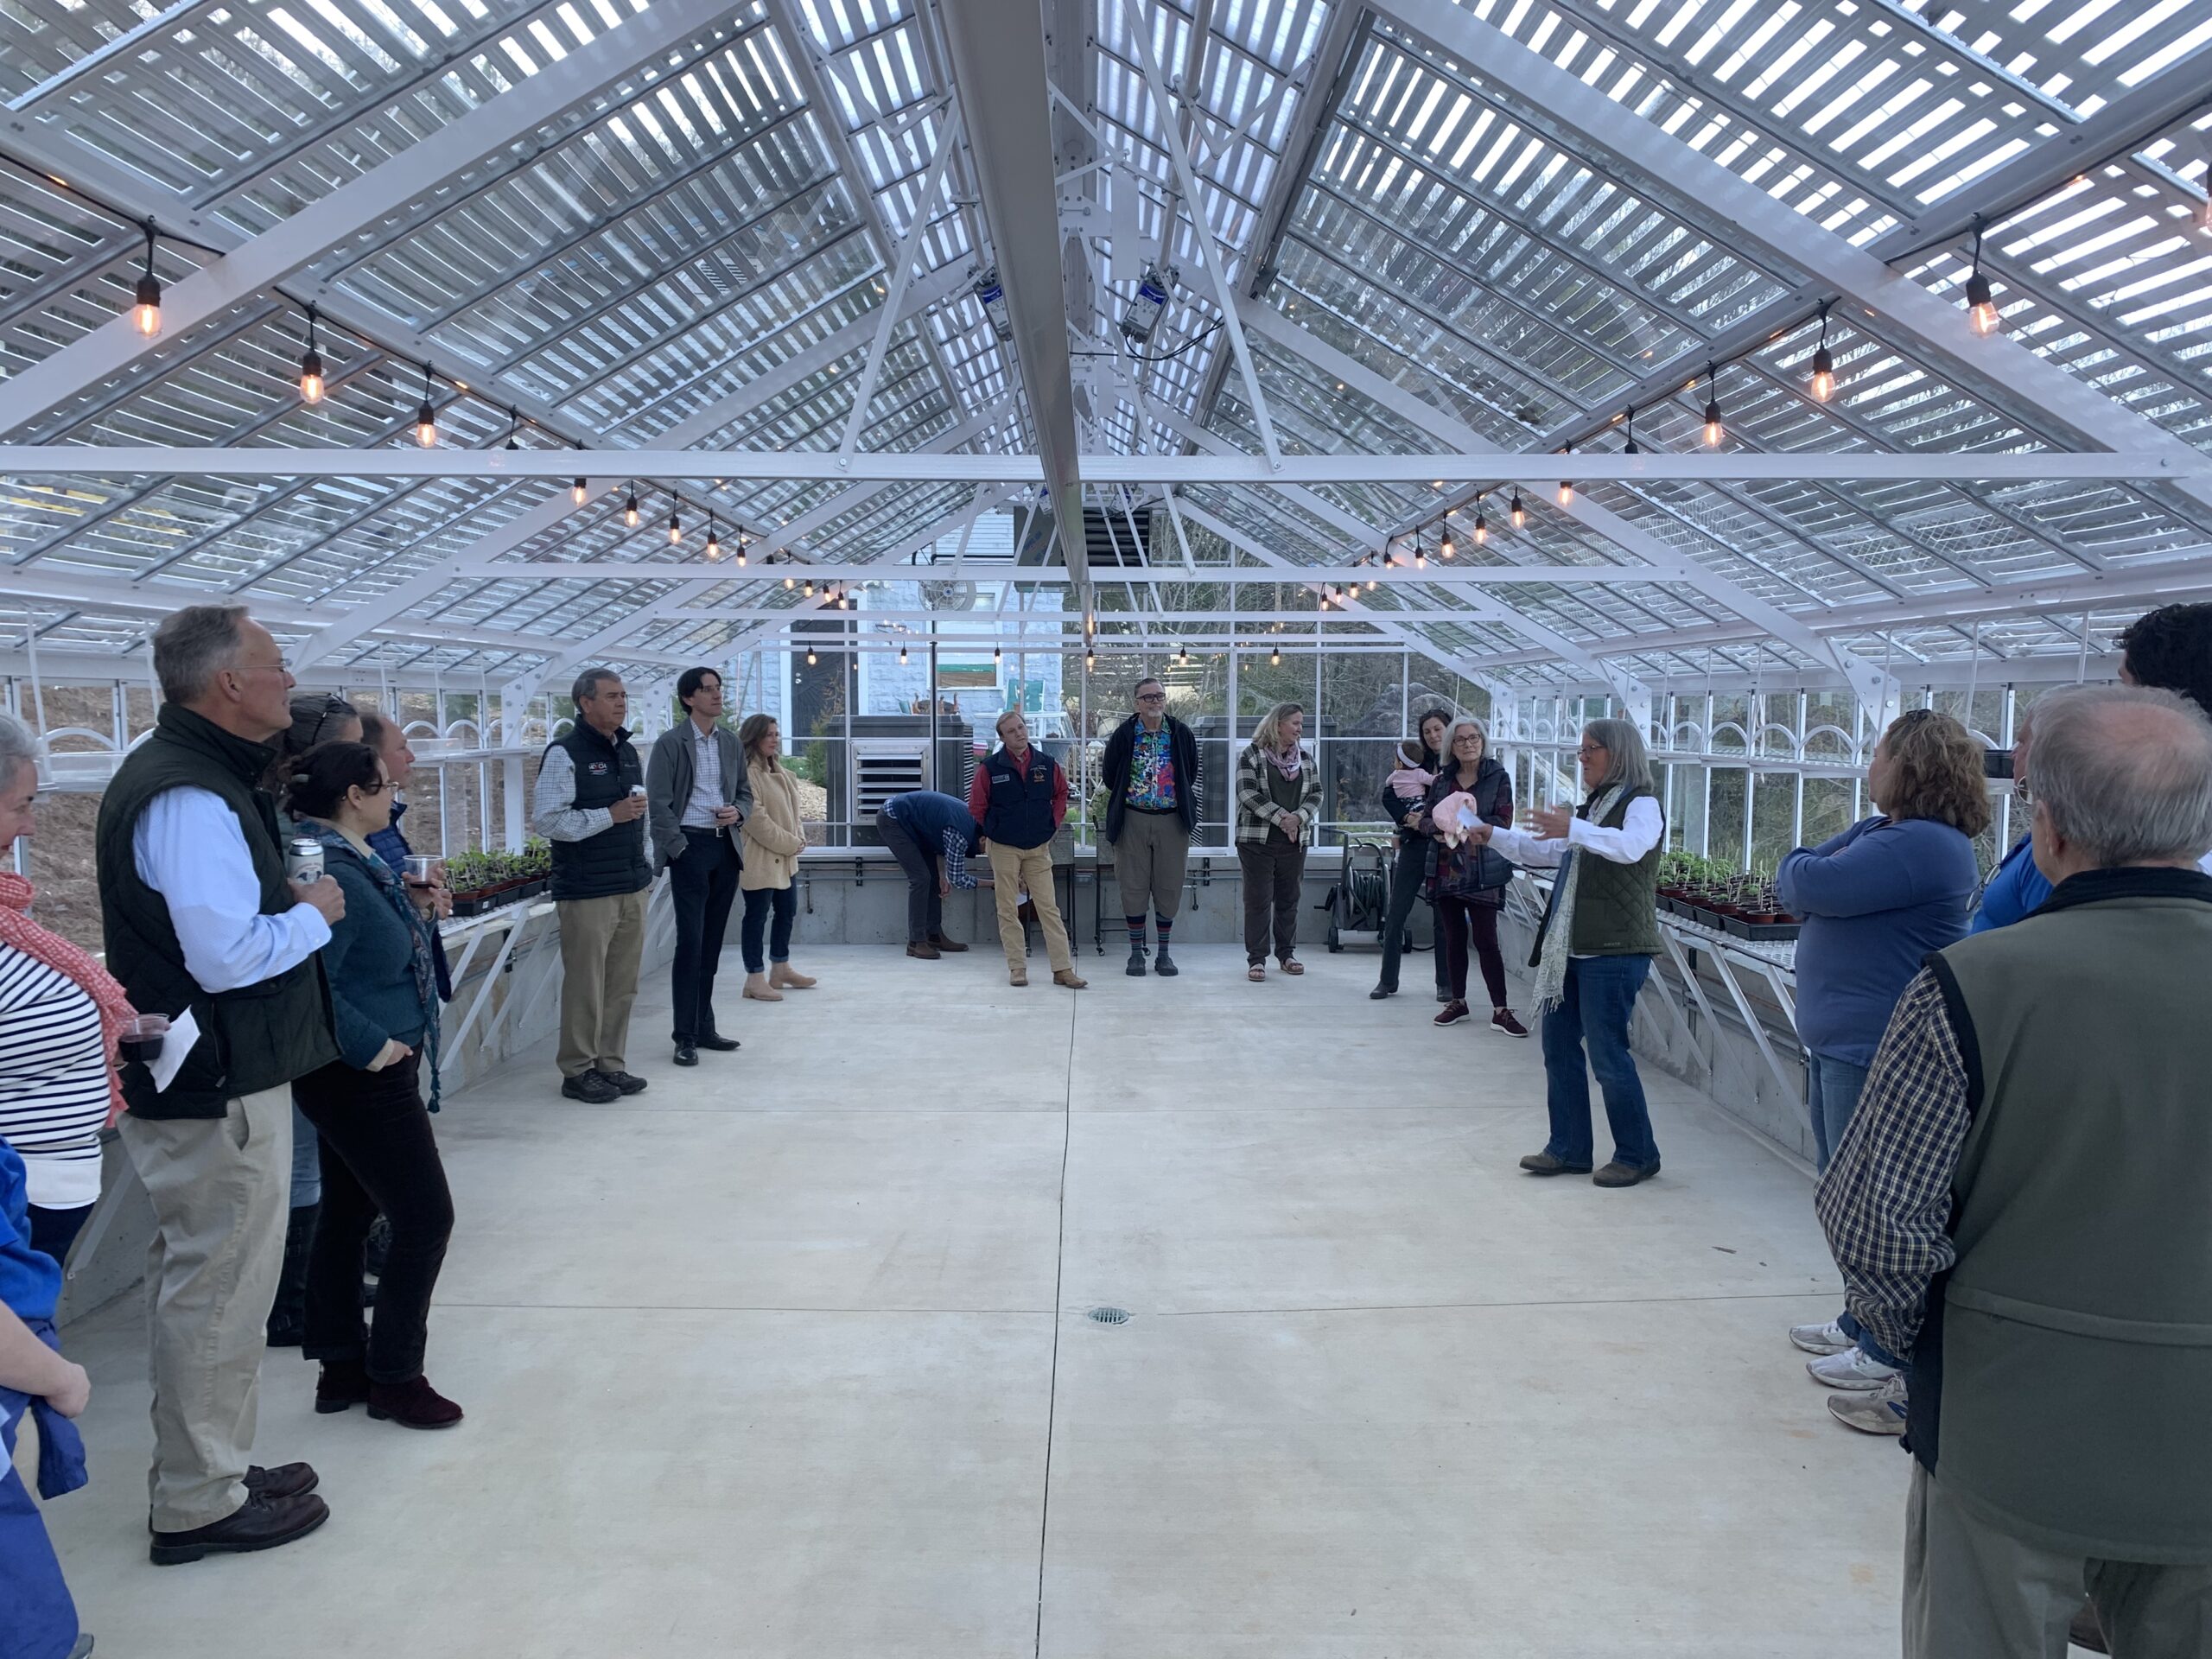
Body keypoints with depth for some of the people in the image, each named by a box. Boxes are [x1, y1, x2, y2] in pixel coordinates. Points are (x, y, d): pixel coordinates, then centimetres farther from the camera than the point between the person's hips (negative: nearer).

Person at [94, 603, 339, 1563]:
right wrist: (313, 914, -13)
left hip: (197, 1082, 11)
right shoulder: (192, 798, -23)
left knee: (198, 1282, 20)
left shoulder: (176, 770, 12)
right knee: (219, 1291, 1)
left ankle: (209, 1472, 34)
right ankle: (201, 1505, 15)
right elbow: (228, 955, -29)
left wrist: (284, 902, 11)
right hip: (217, 1090, -11)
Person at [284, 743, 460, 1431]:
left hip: (352, 1075, 10)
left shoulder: (348, 859, 7)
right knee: (425, 1217, -1)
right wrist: (372, 1045, -22)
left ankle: (341, 1367, 29)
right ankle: (394, 1377, 12)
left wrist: (412, 913, 5)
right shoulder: (336, 873, -24)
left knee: (347, 1215, 17)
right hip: (366, 1080, -10)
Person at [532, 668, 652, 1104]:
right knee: (585, 985, -2)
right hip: (587, 893, -7)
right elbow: (546, 820, -16)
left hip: (632, 888, 7)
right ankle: (578, 1072, 8)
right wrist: (610, 815, -18)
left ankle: (610, 1064, 20)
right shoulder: (564, 754, -8)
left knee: (622, 984, 10)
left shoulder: (628, 752, 15)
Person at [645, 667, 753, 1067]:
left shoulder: (731, 741, 12)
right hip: (690, 845, -5)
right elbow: (658, 804, -7)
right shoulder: (670, 743, -5)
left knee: (712, 942, 10)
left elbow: (745, 792, 20)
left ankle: (704, 1027, 19)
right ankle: (685, 1037, -1)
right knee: (691, 941, -8)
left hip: (726, 847, 6)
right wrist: (680, 850, -13)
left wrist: (738, 812, -3)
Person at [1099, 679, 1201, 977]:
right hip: (1133, 819, -1)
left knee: (1169, 888, 4)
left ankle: (1164, 954, 16)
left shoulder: (1182, 734, 1)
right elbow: (1109, 775, 7)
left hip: (1172, 820, 1)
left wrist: (1180, 800, 10)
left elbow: (1190, 775, 13)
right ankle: (1136, 953, 14)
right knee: (1133, 888, 2)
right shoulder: (1124, 734, -3)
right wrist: (1128, 796, 10)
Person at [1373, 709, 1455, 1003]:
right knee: (1396, 914, 2)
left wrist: (1432, 822, -17)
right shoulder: (1418, 761, 9)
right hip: (1414, 845, 3)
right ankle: (1388, 980, 11)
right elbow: (1389, 795, 7)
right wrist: (1407, 817, -9)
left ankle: (1446, 983, 16)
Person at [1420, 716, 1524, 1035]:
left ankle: (1500, 1011, -1)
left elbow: (1503, 822, -9)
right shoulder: (1441, 778, 9)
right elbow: (1426, 817, 9)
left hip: (1482, 873, -4)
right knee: (1454, 938, 12)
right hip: (1445, 871, 4)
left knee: (1485, 940, -6)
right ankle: (1457, 1001, 24)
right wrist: (1438, 830, -13)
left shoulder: (1498, 777, -2)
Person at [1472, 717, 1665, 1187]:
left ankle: (1638, 1155, 8)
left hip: (1615, 950, -9)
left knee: (1607, 1053, -6)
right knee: (1559, 1044, 9)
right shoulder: (1592, 807, 21)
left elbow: (1629, 846, -28)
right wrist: (1492, 836, 14)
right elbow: (1544, 852, 25)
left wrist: (1573, 829, -40)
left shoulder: (1641, 805, -6)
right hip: (1572, 948, 9)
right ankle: (1569, 1149, 18)